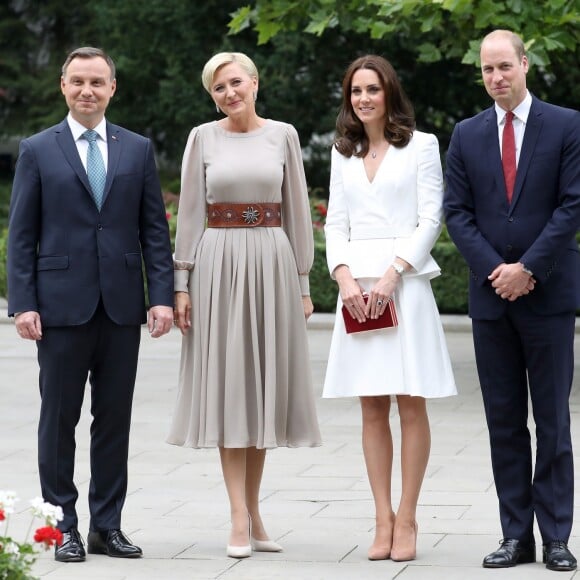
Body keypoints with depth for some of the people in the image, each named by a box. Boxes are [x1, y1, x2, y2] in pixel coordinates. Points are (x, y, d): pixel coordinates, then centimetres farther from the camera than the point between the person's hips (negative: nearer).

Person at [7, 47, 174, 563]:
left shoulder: (138, 149, 10)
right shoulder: (37, 150, 4)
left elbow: (154, 229, 8)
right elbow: (21, 235, 1)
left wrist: (162, 296, -2)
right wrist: (22, 304, -7)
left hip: (122, 306, 2)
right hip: (62, 303, -2)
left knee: (115, 419, 6)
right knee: (59, 418, 2)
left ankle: (108, 526, 14)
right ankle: (63, 526, 10)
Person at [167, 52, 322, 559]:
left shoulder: (283, 135, 6)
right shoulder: (203, 138, 4)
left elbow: (297, 211, 8)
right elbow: (189, 213, 4)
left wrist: (303, 282, 5)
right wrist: (182, 283, -2)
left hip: (272, 263, 1)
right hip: (219, 264, -1)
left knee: (264, 383, 4)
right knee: (227, 384, -3)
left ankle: (253, 512, 13)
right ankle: (240, 522, -4)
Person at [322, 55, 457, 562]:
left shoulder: (420, 145, 4)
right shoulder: (344, 153, 16)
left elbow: (431, 219, -3)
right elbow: (335, 224, 12)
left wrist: (392, 273, -13)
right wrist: (345, 279, -5)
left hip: (404, 282, -4)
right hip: (356, 286, 4)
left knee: (410, 402, -4)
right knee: (372, 407, 2)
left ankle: (407, 519, 1)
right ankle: (383, 520, 5)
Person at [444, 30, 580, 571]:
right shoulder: (467, 135, 9)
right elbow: (458, 211, 5)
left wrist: (527, 269, -12)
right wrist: (494, 270, -8)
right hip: (490, 295, 3)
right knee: (504, 420, 5)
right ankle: (516, 534, 9)